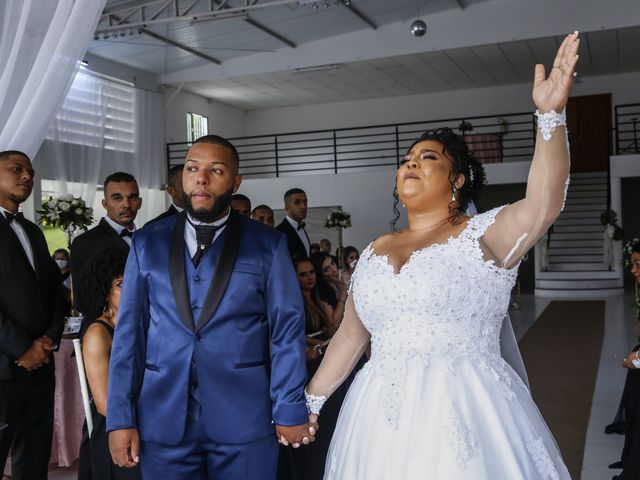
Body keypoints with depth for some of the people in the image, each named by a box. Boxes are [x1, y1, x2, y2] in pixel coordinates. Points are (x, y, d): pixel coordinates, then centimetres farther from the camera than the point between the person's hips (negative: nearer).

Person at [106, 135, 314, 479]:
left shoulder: (268, 244, 0)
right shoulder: (147, 243, 5)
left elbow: (287, 329, -1)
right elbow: (129, 331, 4)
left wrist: (290, 410, -5)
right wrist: (120, 416, 0)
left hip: (244, 417, -1)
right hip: (163, 418, 2)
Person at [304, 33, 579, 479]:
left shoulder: (483, 235, -3)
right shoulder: (376, 252, 11)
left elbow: (544, 204, -22)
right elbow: (351, 334, 15)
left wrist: (551, 114, -34)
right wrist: (310, 400, 15)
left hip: (463, 414, -4)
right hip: (384, 415, 5)